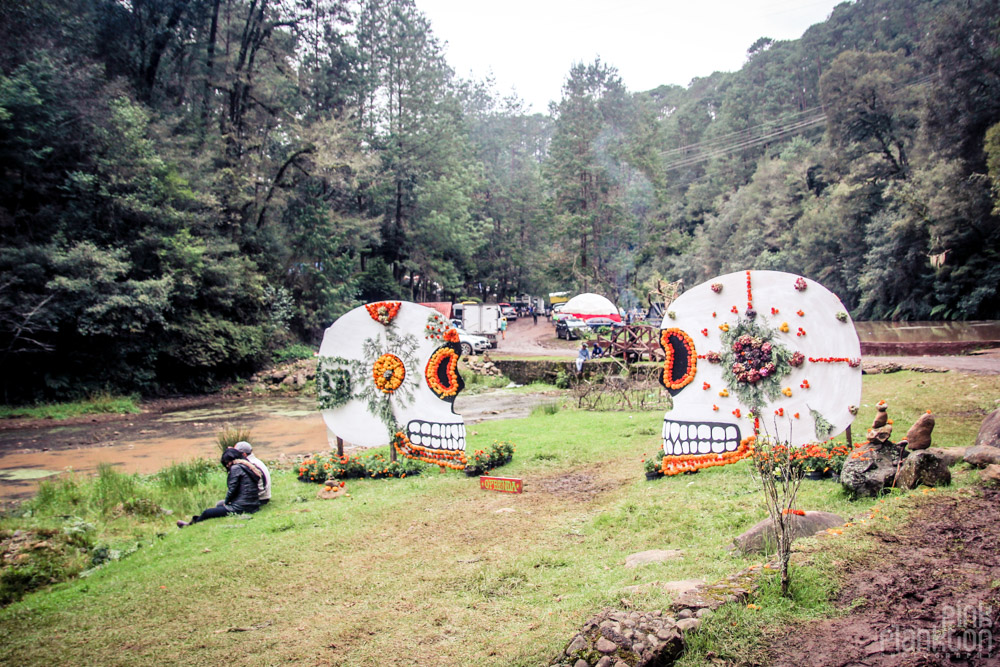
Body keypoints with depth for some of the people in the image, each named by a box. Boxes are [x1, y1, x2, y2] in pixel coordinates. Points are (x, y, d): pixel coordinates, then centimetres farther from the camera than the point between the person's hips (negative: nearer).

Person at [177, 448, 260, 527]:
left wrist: (226, 502, 5)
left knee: (207, 513, 5)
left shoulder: (235, 468, -8)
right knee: (220, 505, 27)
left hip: (240, 508, -9)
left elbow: (232, 489, -12)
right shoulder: (247, 467, 16)